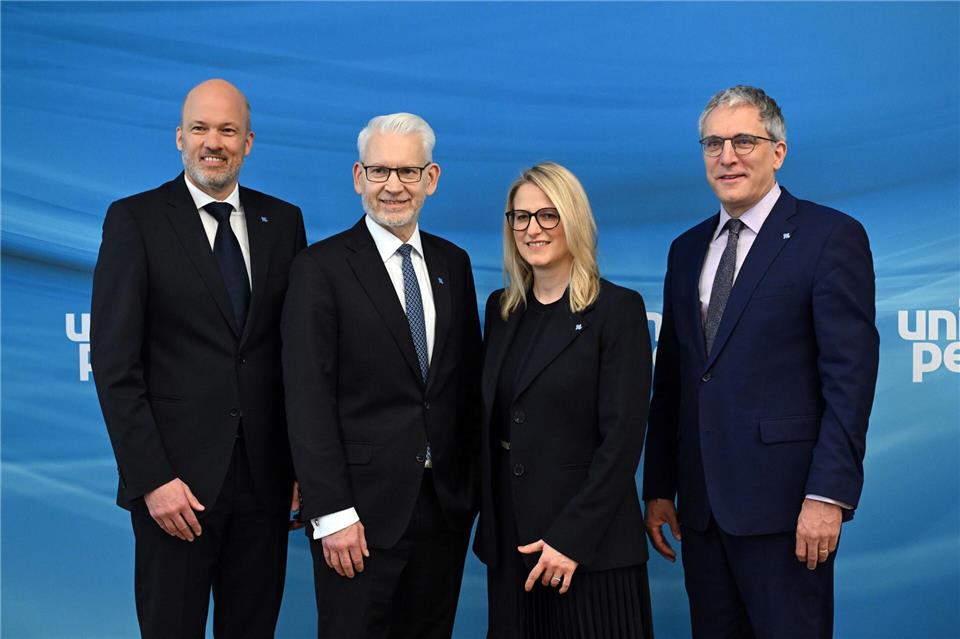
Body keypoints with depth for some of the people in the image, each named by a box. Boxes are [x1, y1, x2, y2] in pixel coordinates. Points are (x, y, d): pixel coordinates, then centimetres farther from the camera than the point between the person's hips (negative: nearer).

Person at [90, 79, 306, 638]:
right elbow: (115, 361, -8)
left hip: (265, 477, 3)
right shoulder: (134, 220, -4)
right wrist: (151, 478, -14)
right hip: (178, 477, -3)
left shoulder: (283, 222, 7)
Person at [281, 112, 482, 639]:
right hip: (363, 510, -5)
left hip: (445, 506, 5)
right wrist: (331, 513, -15)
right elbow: (309, 402, -11)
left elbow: (469, 382, 13)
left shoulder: (453, 263, 10)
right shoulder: (321, 268, -7)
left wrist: (471, 485, 8)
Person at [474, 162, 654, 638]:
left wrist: (572, 537, -17)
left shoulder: (617, 309, -8)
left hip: (590, 545, -5)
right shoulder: (501, 309, 10)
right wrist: (488, 519, 6)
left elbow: (623, 437, -13)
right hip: (509, 540, 5)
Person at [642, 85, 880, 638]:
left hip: (783, 501, -6)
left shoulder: (832, 236, -5)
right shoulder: (687, 249, 14)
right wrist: (659, 487, 12)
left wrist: (828, 494, -17)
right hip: (701, 504, 6)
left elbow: (850, 375, -11)